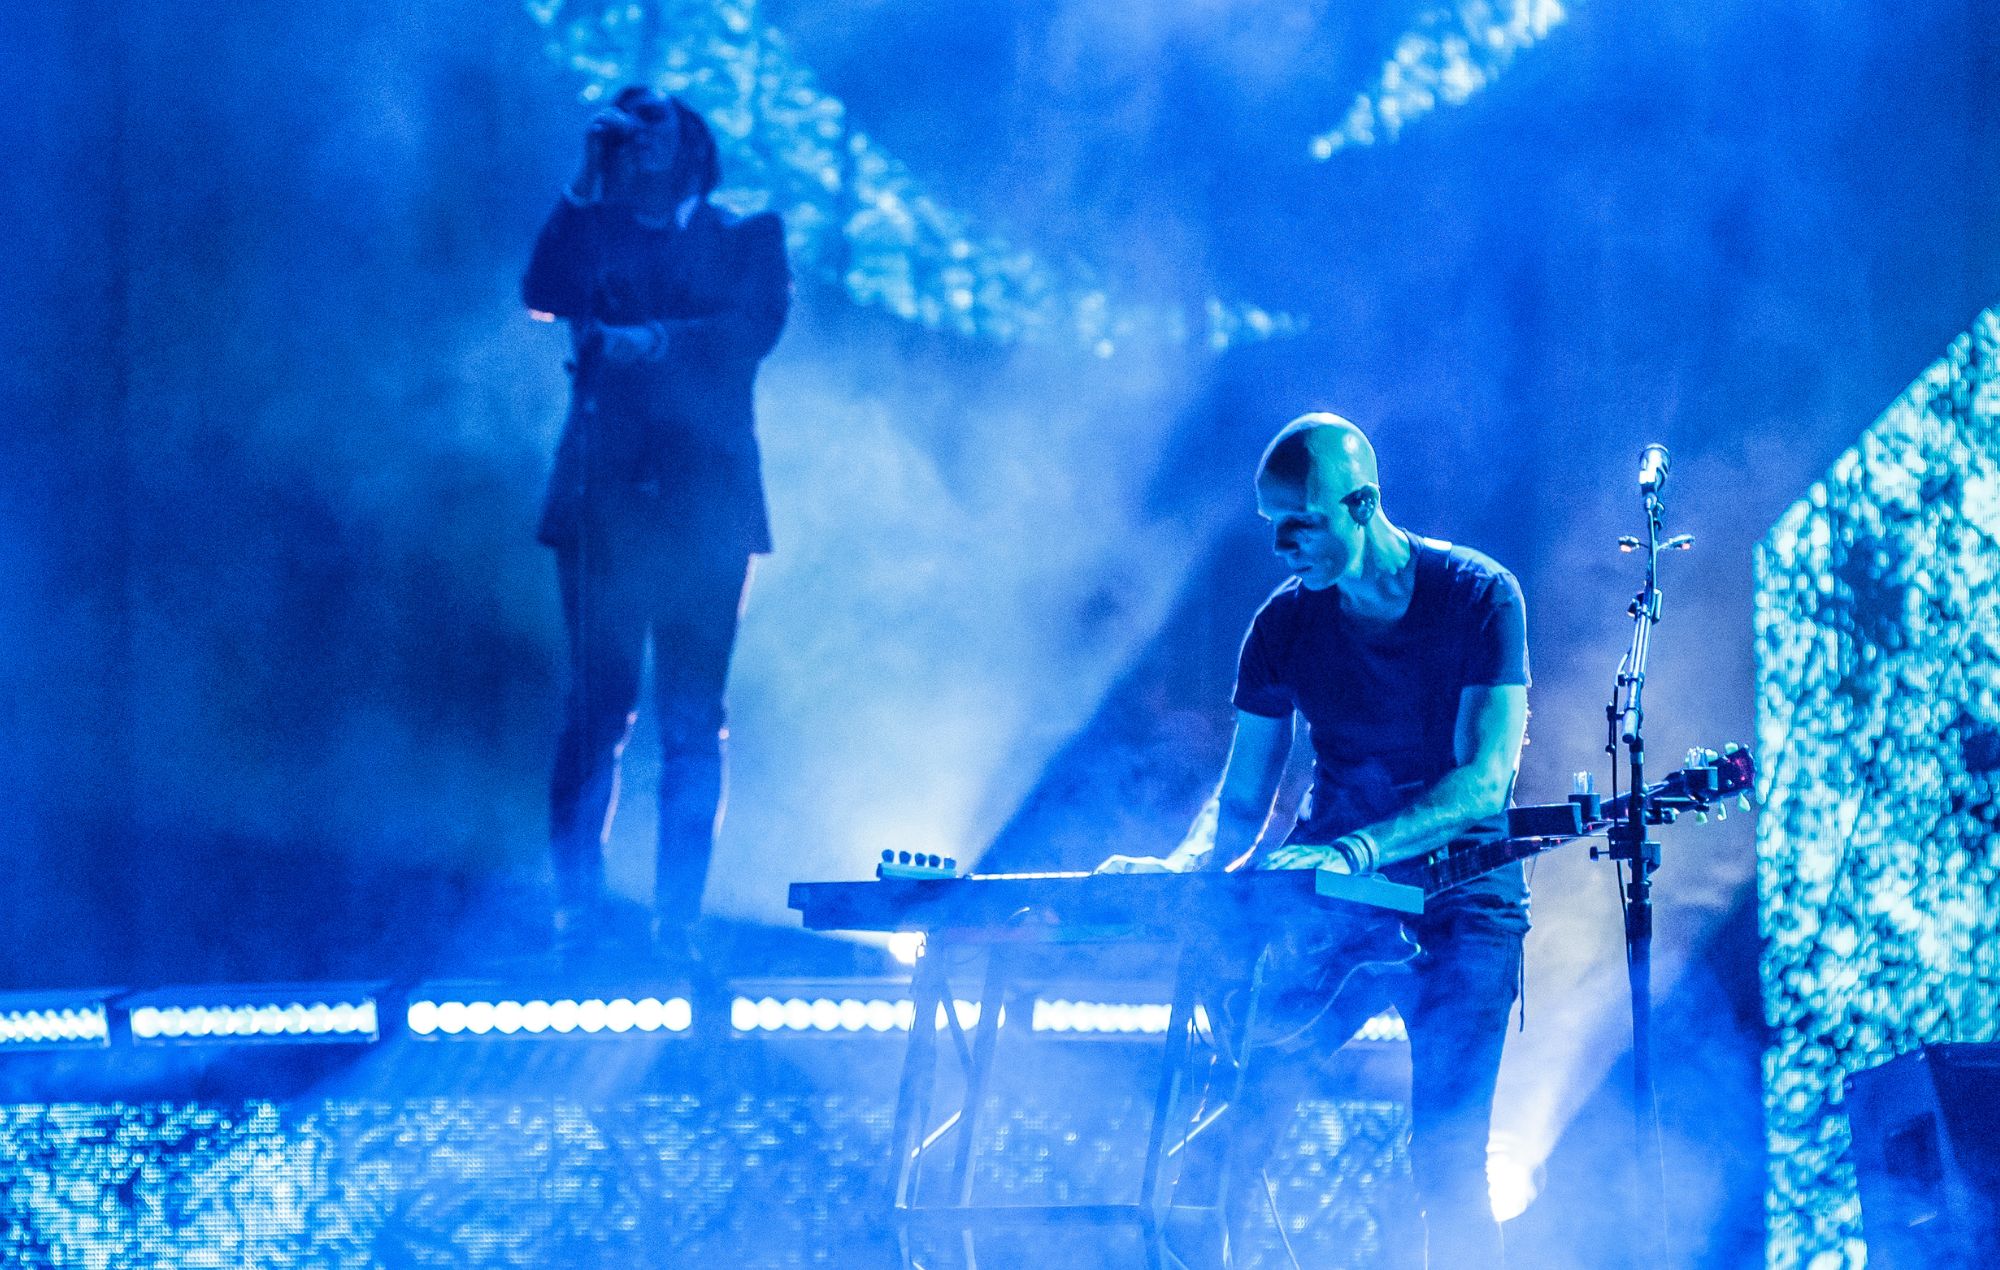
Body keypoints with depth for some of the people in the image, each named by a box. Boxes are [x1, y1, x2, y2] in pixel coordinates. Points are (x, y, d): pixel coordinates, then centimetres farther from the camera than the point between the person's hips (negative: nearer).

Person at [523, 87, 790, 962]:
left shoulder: (746, 236, 12)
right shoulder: (592, 230, 15)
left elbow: (758, 326, -4)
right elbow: (544, 297, -3)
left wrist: (654, 341, -16)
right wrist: (588, 187, -4)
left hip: (703, 503, 0)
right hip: (603, 496, 0)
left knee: (692, 723, -2)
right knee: (595, 710, -5)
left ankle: (677, 918, 0)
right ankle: (577, 913, -4)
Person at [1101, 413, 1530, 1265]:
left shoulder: (1479, 597, -9)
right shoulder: (1283, 625, 2)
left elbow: (1482, 782, -18)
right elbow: (1241, 800, 6)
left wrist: (1350, 854, -32)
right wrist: (1180, 866, -16)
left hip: (1456, 892, -3)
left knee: (1447, 1162, -13)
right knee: (1236, 1111, -13)